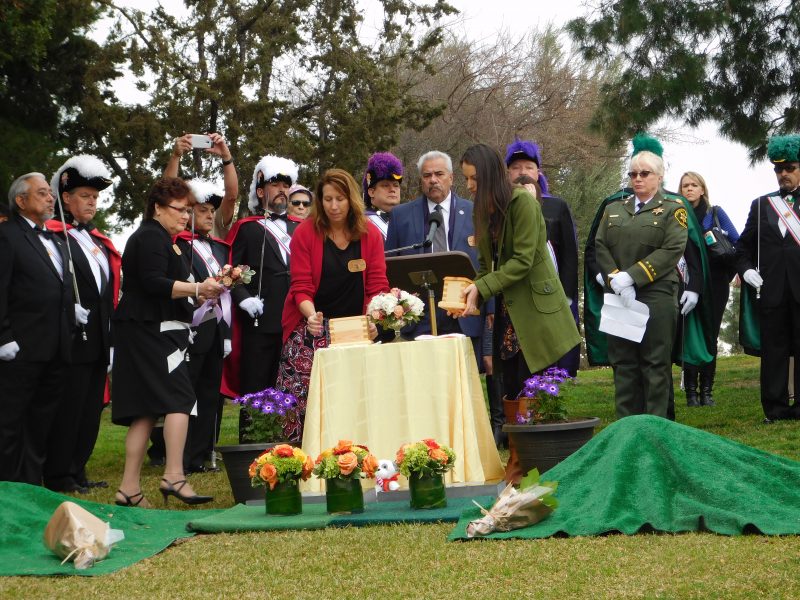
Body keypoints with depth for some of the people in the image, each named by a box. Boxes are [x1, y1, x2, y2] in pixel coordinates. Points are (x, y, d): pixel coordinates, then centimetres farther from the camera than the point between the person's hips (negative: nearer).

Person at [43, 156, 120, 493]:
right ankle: (59, 476, 3)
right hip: (73, 338, -8)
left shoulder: (99, 241, 19)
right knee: (68, 407, -4)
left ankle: (78, 470, 20)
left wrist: (109, 334, 16)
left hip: (98, 339, 8)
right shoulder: (53, 236, -7)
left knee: (91, 407, 12)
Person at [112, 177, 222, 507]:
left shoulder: (163, 239, 24)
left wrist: (199, 293, 13)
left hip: (154, 333, 11)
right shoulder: (150, 237, -9)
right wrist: (196, 288, -20)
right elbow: (153, 283, -21)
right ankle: (174, 477, -20)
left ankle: (129, 488, 6)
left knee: (146, 411, 6)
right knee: (179, 399, -16)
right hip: (151, 331, -11)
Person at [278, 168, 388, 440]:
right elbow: (301, 287, -5)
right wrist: (311, 315, -25)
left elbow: (377, 285, 1)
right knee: (304, 398, -15)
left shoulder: (371, 234, 4)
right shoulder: (304, 233, -1)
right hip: (312, 330, -1)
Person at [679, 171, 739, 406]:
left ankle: (706, 391, 5)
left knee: (710, 335, 1)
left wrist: (729, 272, -3)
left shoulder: (715, 213, 6)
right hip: (687, 285, -1)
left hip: (715, 284, 1)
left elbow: (738, 243, 5)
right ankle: (691, 392, -2)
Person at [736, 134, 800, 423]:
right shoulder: (761, 205, 14)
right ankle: (776, 408, 8)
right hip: (772, 291, 2)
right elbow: (744, 245, 18)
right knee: (773, 348, 4)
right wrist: (745, 269, 2)